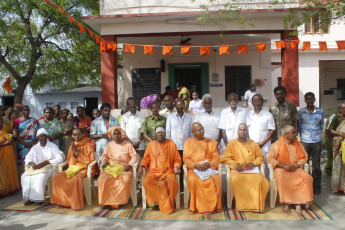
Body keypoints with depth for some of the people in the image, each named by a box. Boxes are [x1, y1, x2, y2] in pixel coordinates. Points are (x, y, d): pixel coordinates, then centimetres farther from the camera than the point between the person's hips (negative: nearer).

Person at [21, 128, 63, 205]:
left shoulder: (52, 146, 2)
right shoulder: (35, 147, 14)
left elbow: (59, 159, -8)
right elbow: (28, 158, 4)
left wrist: (45, 163, -20)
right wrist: (31, 163, -22)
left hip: (49, 168, -4)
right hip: (36, 168, 5)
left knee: (41, 176, -34)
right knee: (25, 176, -21)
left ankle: (38, 198, -23)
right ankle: (30, 198, -15)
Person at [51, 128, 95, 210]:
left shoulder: (88, 145, 1)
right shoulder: (72, 146, 16)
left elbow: (90, 160, -7)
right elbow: (70, 163, 13)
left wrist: (78, 152, -11)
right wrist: (73, 153, -6)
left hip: (84, 169, -6)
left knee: (75, 179, -37)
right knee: (57, 177, -17)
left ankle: (76, 204, -24)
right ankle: (64, 201, -9)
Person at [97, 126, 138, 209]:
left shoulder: (128, 145, 9)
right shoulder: (109, 145, 18)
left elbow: (134, 157, 4)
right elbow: (104, 156, 21)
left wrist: (130, 165, -14)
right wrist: (104, 160, -4)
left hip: (124, 168, -2)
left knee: (126, 179, -35)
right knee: (102, 178, -29)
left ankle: (120, 201, -20)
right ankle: (108, 201, -19)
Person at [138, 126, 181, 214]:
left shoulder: (171, 144, 10)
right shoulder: (151, 145, 12)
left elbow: (177, 159, 13)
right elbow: (146, 159, 13)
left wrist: (176, 166, -7)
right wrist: (141, 167, -6)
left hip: (168, 171, -1)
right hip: (154, 171, 1)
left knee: (172, 181, -33)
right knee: (146, 181, -31)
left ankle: (166, 206, -16)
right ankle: (155, 201, -11)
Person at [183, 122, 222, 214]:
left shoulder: (211, 142, 16)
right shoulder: (188, 142, 12)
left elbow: (216, 158, 10)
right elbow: (185, 158, 3)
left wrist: (209, 164, -12)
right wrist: (195, 165, -15)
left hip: (209, 168, 1)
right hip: (194, 169, -1)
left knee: (216, 179, -30)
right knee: (193, 180, -34)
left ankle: (213, 206, -16)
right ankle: (196, 207, -20)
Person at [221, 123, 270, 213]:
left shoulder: (253, 143, 16)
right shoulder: (232, 143, 9)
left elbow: (260, 157, 18)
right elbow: (224, 158, 4)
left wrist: (253, 163, -3)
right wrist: (235, 164, -12)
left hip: (252, 169, 2)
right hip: (237, 170, -1)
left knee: (259, 179, -32)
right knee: (236, 180, -36)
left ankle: (256, 204, -17)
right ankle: (242, 204, -21)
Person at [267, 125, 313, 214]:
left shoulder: (298, 144, 10)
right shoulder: (276, 145, -4)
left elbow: (304, 157, 12)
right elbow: (270, 158, -10)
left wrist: (297, 165, -8)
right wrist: (284, 165, -16)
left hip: (296, 169, 4)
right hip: (281, 169, -4)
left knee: (306, 177, -25)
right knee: (282, 179, -36)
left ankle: (299, 203, -19)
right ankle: (285, 204, -22)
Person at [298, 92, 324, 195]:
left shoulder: (320, 111, 5)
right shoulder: (300, 112, 3)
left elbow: (321, 126, 15)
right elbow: (298, 126, 8)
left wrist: (317, 134, 7)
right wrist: (303, 136, 3)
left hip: (317, 141, 1)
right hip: (304, 142, -1)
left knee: (316, 165, 6)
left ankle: (316, 188, 17)